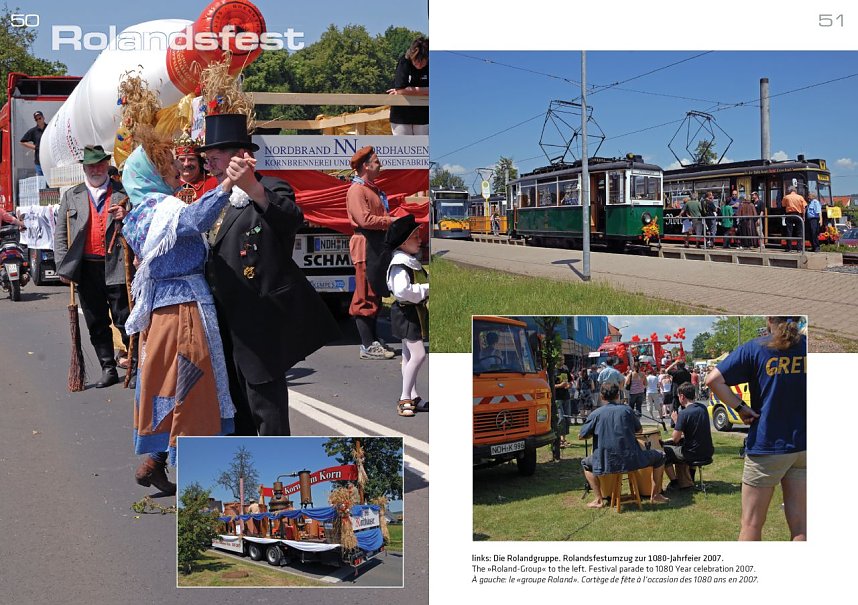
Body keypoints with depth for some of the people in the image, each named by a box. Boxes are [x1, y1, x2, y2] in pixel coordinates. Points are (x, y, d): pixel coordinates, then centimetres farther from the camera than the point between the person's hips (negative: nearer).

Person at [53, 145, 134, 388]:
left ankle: (136, 368, 6)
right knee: (96, 324, 9)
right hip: (86, 270, 3)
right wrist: (63, 266, 0)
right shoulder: (72, 196, 11)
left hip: (116, 268, -3)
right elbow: (60, 233, 10)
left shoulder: (122, 194, 5)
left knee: (125, 321, -2)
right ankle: (108, 369, 18)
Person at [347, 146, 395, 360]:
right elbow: (365, 220, -21)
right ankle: (367, 346, -7)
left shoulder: (373, 189, 21)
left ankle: (373, 340, 23)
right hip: (366, 244, -10)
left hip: (378, 243, 10)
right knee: (366, 296, -8)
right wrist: (391, 221, -15)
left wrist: (392, 220, 8)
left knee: (376, 294, 15)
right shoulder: (357, 190, -10)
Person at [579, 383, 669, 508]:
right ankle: (655, 495, 23)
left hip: (605, 463, 0)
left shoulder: (595, 414, 0)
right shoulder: (626, 409, 3)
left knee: (586, 463, 30)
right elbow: (639, 429, 15)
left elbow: (581, 436, 2)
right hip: (631, 459, 0)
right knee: (659, 457, 24)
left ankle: (598, 500, 17)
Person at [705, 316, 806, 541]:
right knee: (800, 525, 8)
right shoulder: (806, 346, 0)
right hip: (804, 446, 3)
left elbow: (713, 380, -14)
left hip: (766, 445, -3)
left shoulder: (755, 348, -7)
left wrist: (740, 407, -6)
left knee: (751, 524, 6)